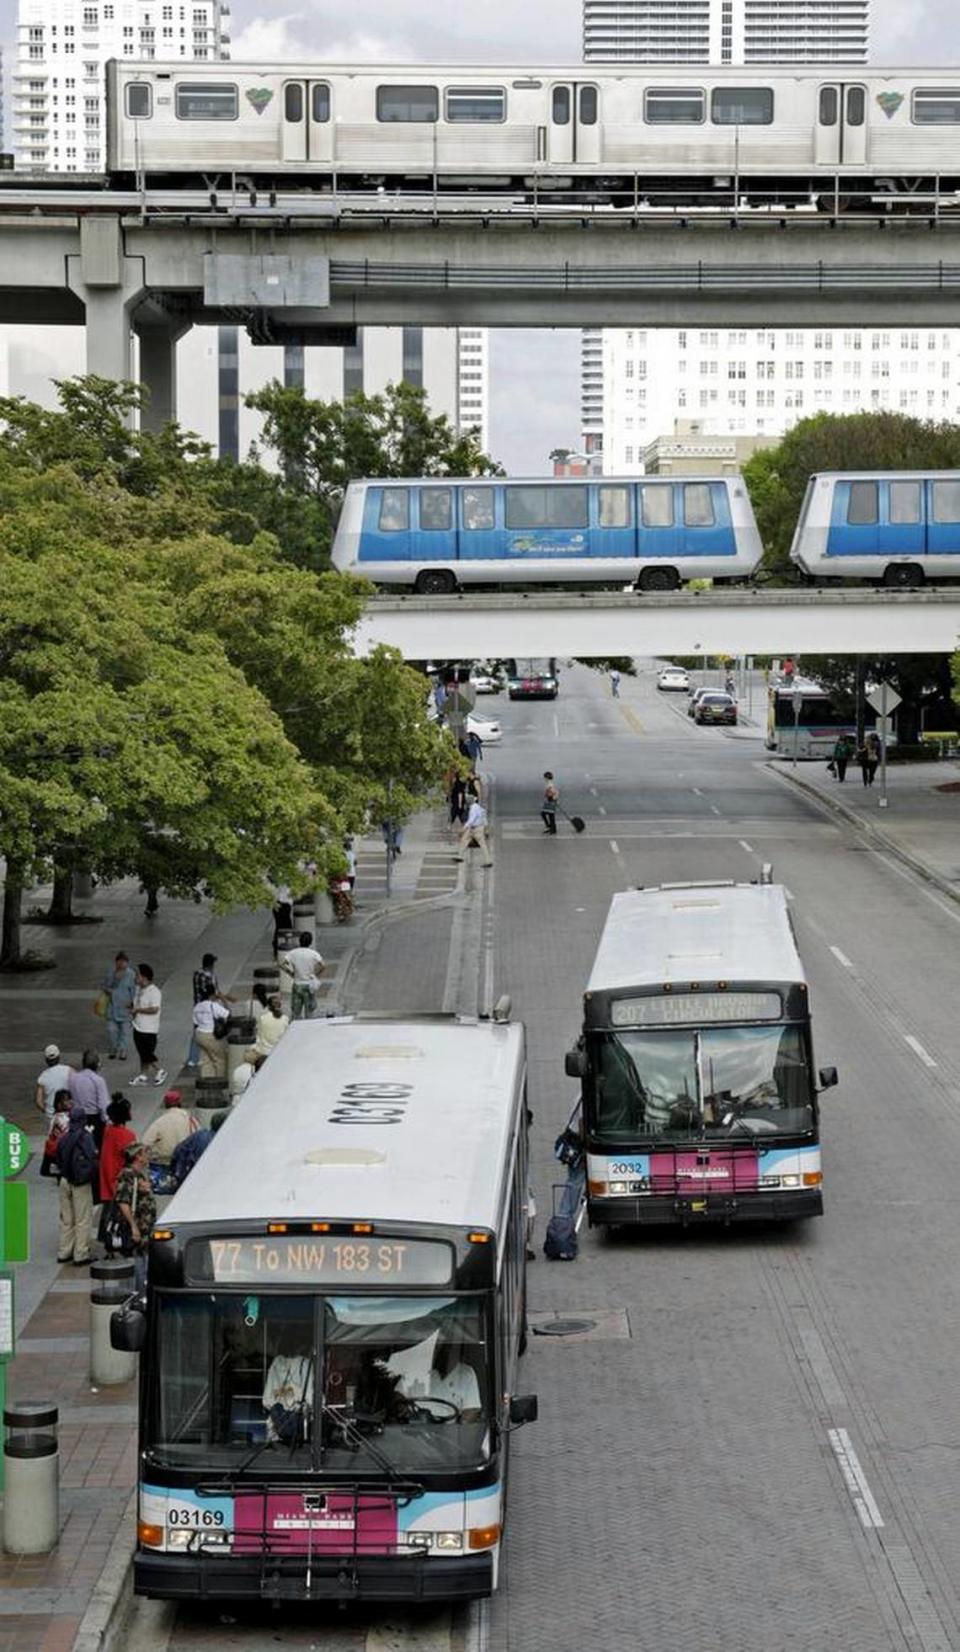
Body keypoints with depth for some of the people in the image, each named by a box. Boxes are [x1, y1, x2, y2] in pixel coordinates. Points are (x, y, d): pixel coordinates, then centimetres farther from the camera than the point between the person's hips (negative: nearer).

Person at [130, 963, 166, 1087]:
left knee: (148, 1053, -4)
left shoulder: (154, 992, -18)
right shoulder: (139, 989, 10)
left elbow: (154, 1009, -26)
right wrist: (132, 1006, 5)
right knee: (142, 1053, 14)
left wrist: (138, 1010, -20)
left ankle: (160, 1071, 14)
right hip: (138, 1026, 9)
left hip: (149, 1029, -9)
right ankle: (143, 1075, 21)